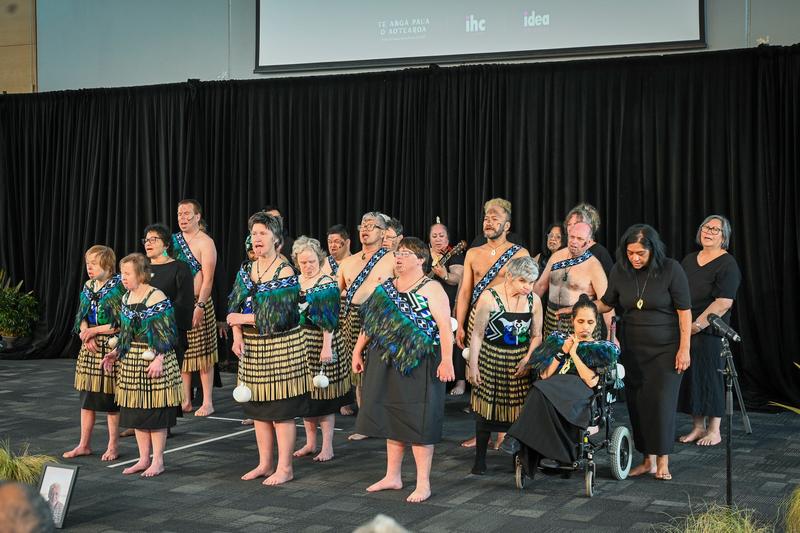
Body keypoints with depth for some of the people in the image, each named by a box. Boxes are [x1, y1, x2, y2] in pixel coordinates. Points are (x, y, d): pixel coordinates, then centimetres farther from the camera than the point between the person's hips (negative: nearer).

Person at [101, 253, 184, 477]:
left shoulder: (157, 298, -13)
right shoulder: (126, 298, 10)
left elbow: (167, 334, -14)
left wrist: (159, 359, -21)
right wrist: (115, 353, 10)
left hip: (154, 360, -8)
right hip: (131, 362, 8)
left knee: (155, 411, 0)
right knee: (136, 411, 11)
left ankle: (157, 461, 10)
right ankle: (144, 459, 21)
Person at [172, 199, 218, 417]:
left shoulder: (205, 242, -6)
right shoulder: (175, 240, 13)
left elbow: (208, 278, -13)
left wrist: (200, 305, -21)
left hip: (197, 303, -6)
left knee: (202, 354, -2)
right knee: (181, 353, 9)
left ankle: (207, 402, 5)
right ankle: (186, 401, 17)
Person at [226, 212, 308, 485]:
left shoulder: (286, 273, -11)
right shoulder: (246, 270, 9)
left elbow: (276, 316, -17)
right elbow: (234, 307, 5)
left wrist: (241, 318, -10)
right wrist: (237, 335, -12)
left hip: (280, 347, -6)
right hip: (252, 348, 7)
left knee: (281, 410, -1)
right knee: (258, 407, 12)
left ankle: (284, 468, 8)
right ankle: (265, 463, 23)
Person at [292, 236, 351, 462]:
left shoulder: (327, 284, -9)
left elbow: (328, 321, -16)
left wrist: (327, 348, -23)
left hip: (320, 344, -6)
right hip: (299, 345, 6)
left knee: (323, 394, -2)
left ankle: (327, 447, 5)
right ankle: (310, 443, 22)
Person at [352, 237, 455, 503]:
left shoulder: (431, 289, -8)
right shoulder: (385, 288, 12)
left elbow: (445, 326, -16)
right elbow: (371, 322, 16)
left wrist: (447, 360, -26)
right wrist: (358, 351, 12)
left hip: (419, 366, -7)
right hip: (387, 364, 7)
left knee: (418, 422, -3)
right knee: (391, 419, 13)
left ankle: (423, 484, 6)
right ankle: (392, 477, 25)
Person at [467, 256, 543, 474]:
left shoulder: (534, 300, 0)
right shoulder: (489, 297, -10)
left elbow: (536, 335, 8)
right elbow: (477, 334, -8)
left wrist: (527, 359, -7)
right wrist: (473, 365, -10)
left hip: (520, 362, 3)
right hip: (491, 359, -2)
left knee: (520, 409, 1)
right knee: (486, 408, 3)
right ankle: (480, 459, 13)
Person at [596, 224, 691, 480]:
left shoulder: (671, 270, -12)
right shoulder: (620, 271, -2)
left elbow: (684, 310, -9)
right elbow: (606, 303, 13)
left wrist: (684, 349, -11)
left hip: (666, 348, -4)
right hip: (633, 348, 4)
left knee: (661, 400, -7)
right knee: (637, 402, 2)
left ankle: (663, 461, 5)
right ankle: (647, 459, 13)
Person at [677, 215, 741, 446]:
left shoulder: (727, 264, -7)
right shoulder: (689, 260, 15)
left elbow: (724, 303, -16)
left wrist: (697, 325, -17)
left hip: (708, 332, -6)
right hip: (684, 330, 6)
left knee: (709, 378, -2)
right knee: (689, 376, 8)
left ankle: (714, 431, 9)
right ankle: (697, 427, 19)